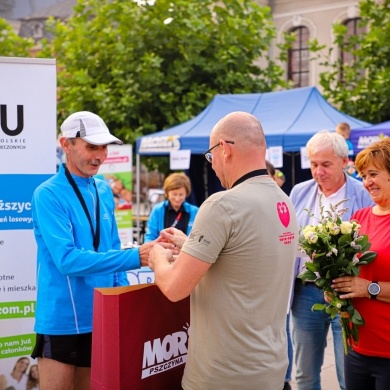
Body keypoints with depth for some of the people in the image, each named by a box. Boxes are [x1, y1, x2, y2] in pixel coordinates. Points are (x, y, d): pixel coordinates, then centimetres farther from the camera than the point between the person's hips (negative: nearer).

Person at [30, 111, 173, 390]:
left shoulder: (104, 190, 6)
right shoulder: (49, 194, -15)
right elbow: (67, 259, -25)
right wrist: (135, 257, -30)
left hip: (103, 318, 6)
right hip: (62, 321, -6)